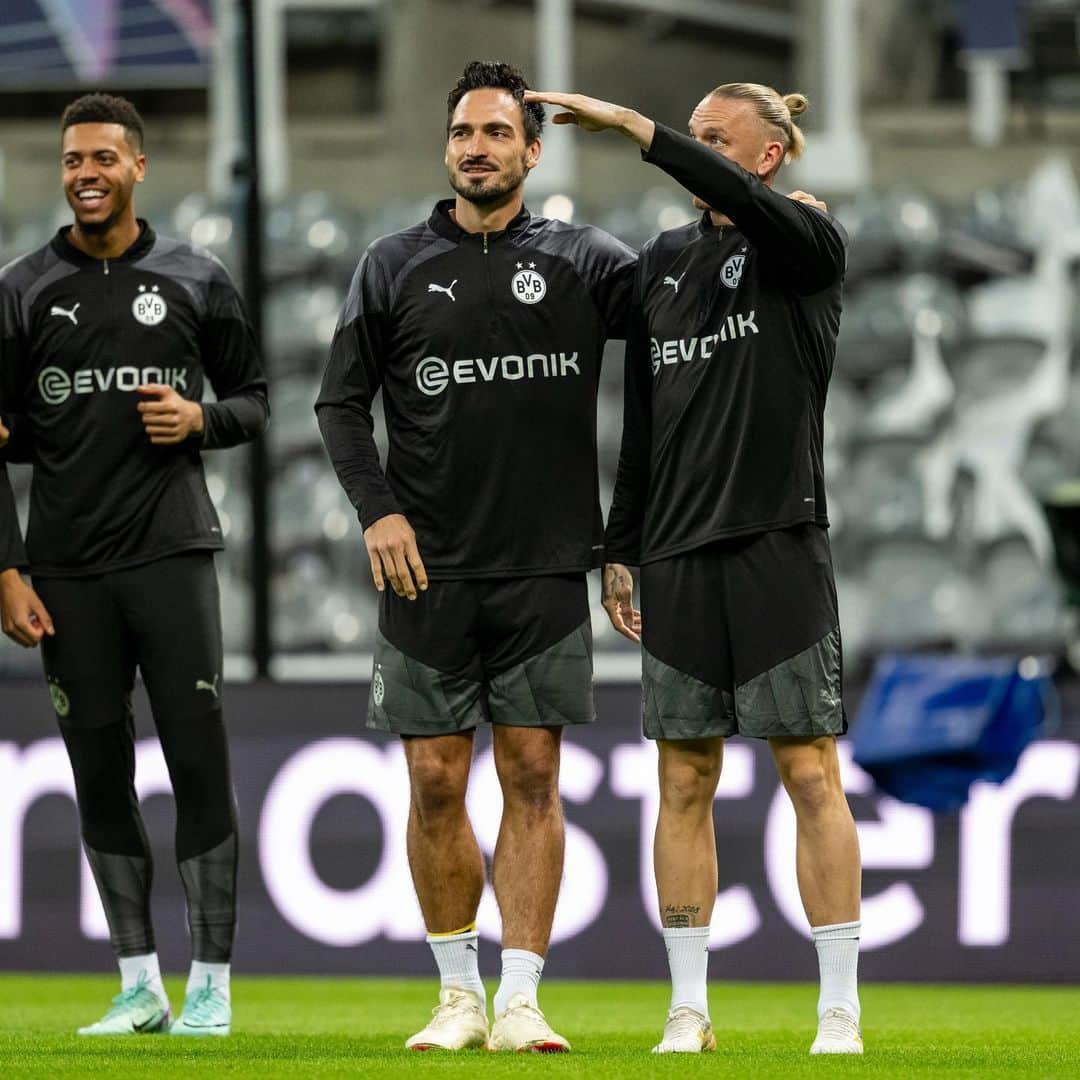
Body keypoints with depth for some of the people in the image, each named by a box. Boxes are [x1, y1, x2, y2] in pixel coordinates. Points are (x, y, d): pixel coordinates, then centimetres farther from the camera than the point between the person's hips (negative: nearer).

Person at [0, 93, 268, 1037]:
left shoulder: (196, 281, 5)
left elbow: (254, 401, 14)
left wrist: (203, 419, -9)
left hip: (172, 550, -1)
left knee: (200, 764, -5)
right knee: (101, 775, 4)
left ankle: (211, 986, -1)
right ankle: (139, 986, 10)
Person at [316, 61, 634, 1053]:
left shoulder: (583, 262, 5)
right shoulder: (395, 267, 6)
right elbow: (341, 402, 8)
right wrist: (378, 508, -5)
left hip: (547, 568, 0)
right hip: (428, 569, 0)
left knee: (532, 777, -2)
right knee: (436, 783, 1)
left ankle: (520, 1000, 0)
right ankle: (459, 991, 14)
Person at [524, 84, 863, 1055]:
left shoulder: (807, 245, -1)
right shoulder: (662, 261, 14)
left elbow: (745, 204, -25)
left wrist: (627, 125, -25)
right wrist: (621, 553, 14)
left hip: (780, 546, -5)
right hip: (679, 555, 5)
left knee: (811, 772, -5)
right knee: (685, 779, 5)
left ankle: (841, 1012, -1)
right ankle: (688, 1010, 10)